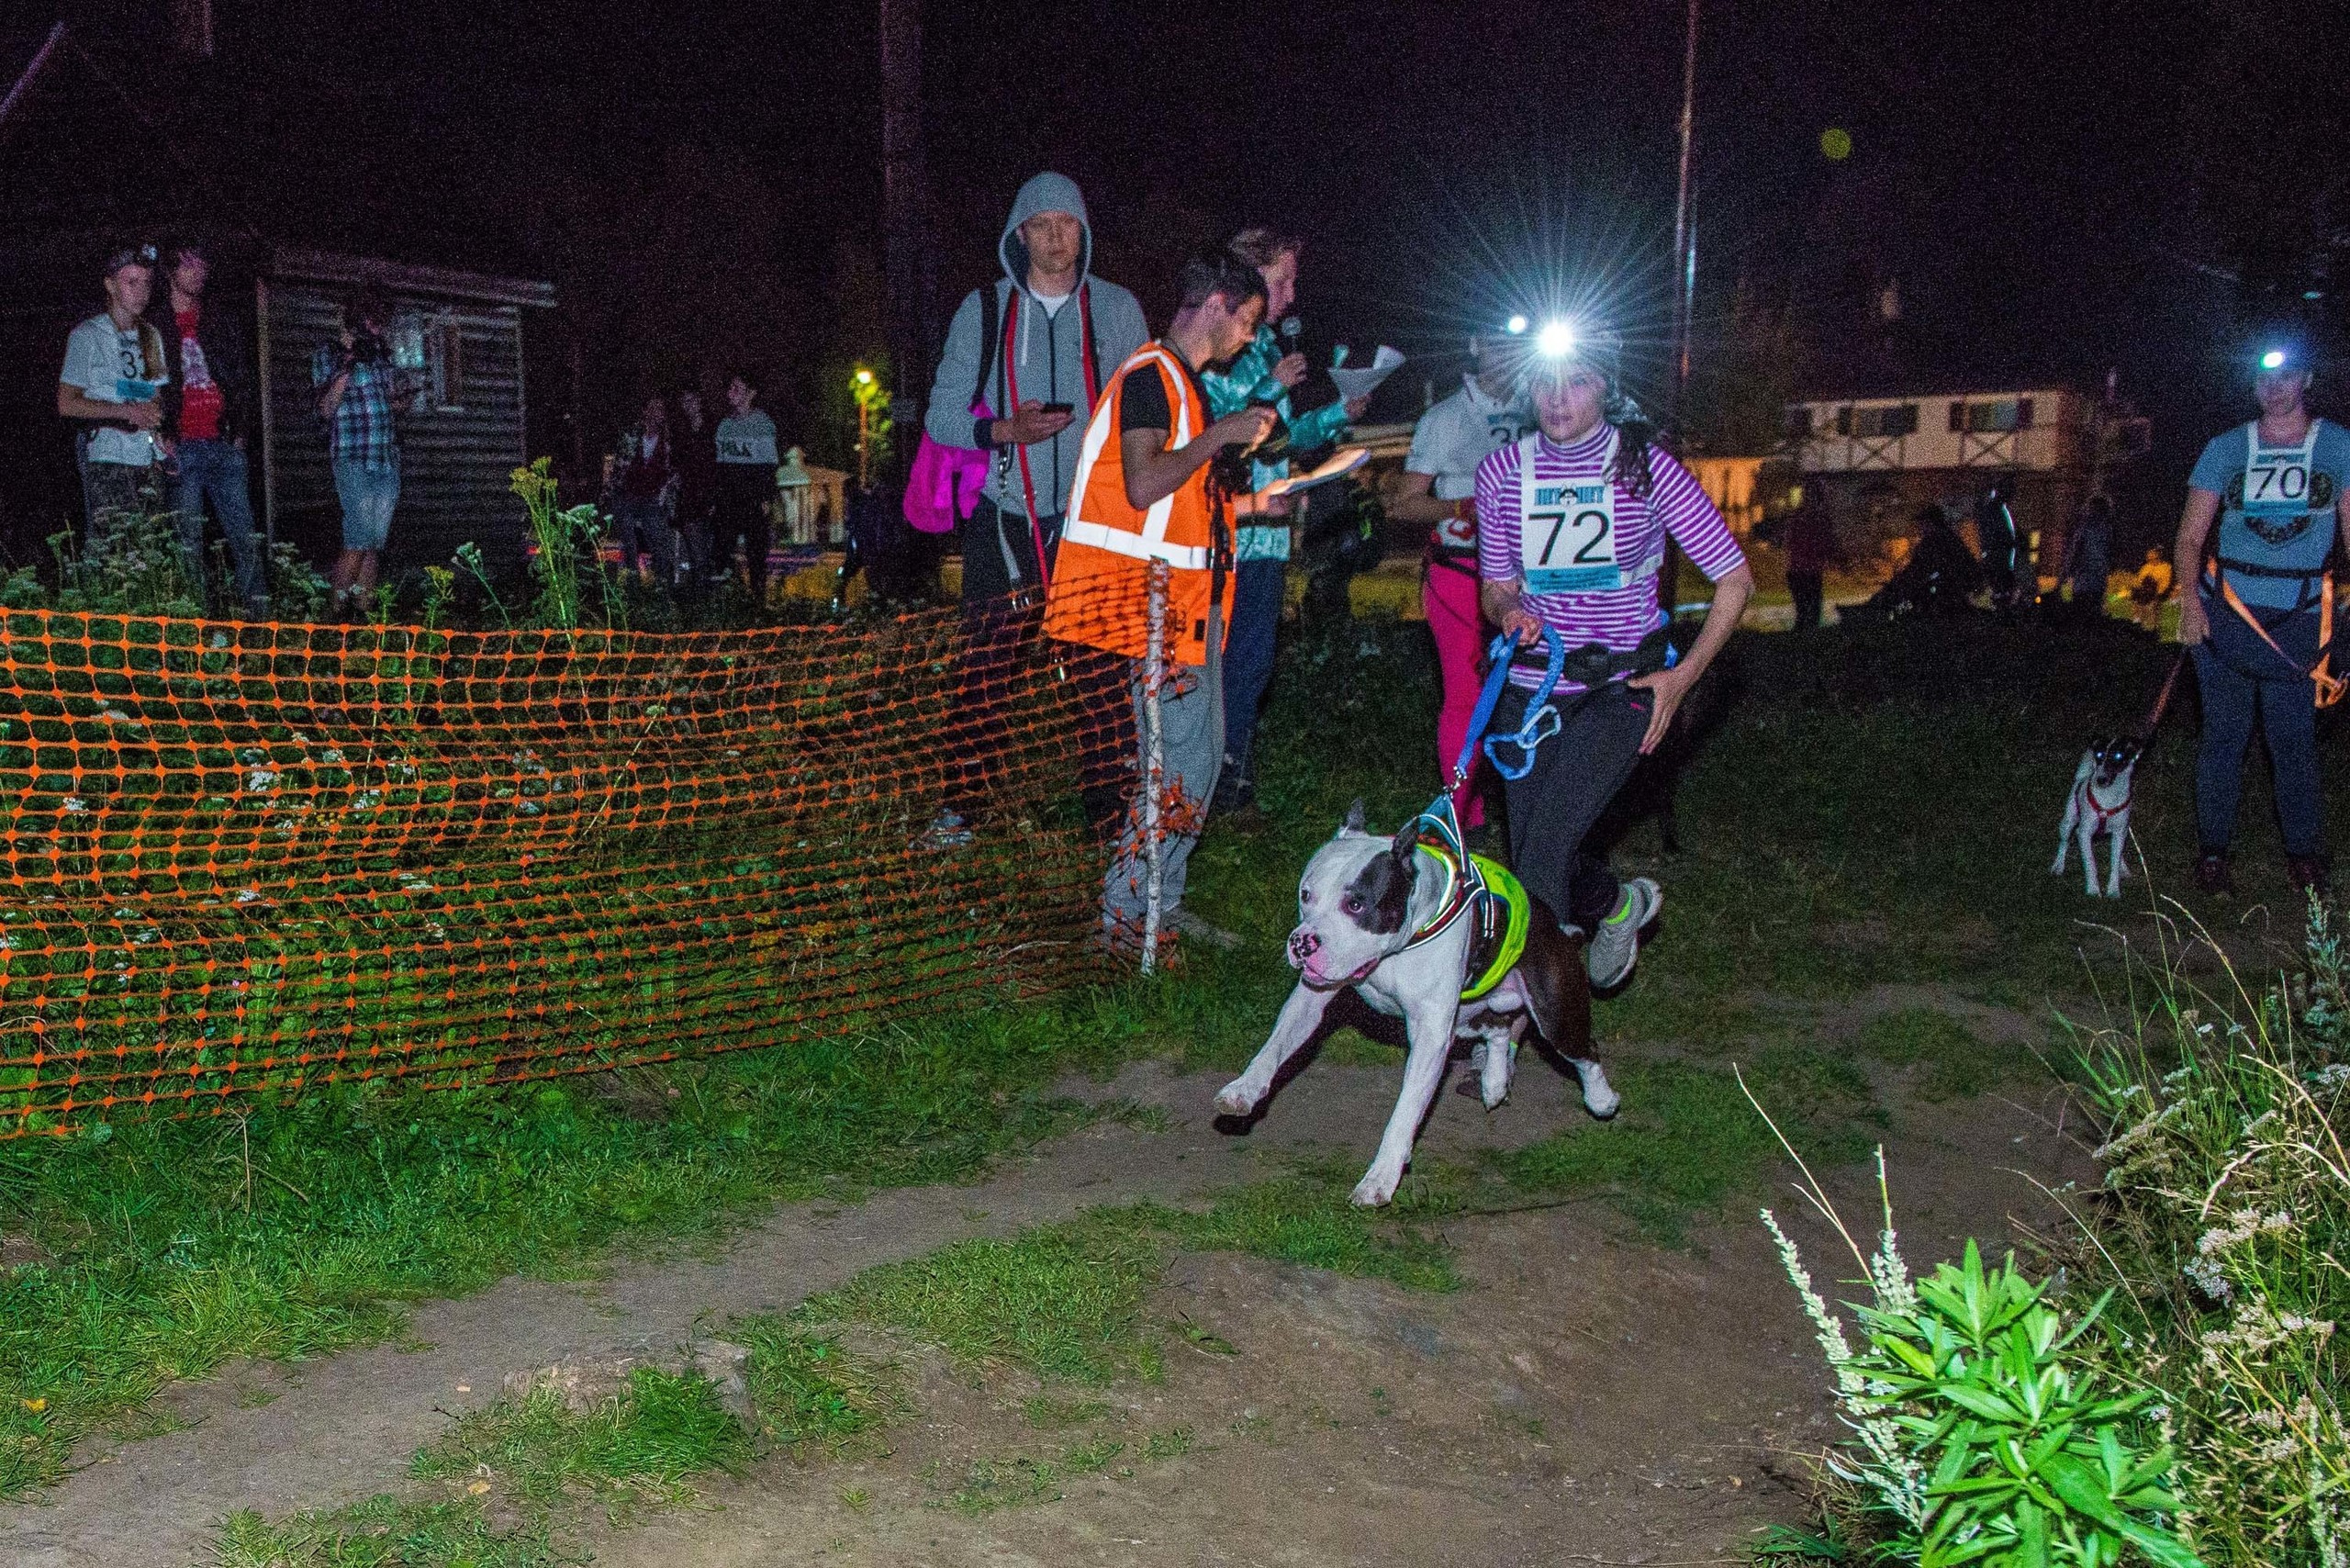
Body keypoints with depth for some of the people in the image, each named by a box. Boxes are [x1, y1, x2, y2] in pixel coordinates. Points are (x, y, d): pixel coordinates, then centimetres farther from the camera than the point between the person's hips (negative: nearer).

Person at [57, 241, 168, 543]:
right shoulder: (87, 336, -1)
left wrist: (156, 412, 1)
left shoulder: (150, 335, 17)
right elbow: (66, 405, -5)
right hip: (106, 461, -5)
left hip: (149, 459, 5)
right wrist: (126, 411, -15)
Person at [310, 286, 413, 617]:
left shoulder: (382, 353, 17)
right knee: (361, 538, -14)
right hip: (353, 458, -6)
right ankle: (337, 608, -8)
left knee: (376, 541, 3)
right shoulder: (328, 354, 1)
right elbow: (327, 409, -7)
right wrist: (347, 363, -16)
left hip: (387, 459, 6)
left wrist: (401, 399, 2)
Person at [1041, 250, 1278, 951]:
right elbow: (1142, 487, -24)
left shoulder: (1183, 383, 19)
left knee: (1200, 756, 11)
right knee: (1183, 763, -9)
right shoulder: (1151, 375, -12)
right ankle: (1124, 914, 0)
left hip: (1189, 597, 10)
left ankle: (1160, 901, 19)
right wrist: (1220, 436, -16)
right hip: (1156, 597, -10)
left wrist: (1252, 504, 17)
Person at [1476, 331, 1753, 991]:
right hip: (1528, 686, 4)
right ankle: (1618, 903, 38)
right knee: (1529, 855, 8)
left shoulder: (1646, 468, -8)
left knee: (1542, 859, -19)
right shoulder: (1502, 470, 0)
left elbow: (1735, 578, -2)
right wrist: (1511, 614, -12)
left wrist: (1683, 677, -7)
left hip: (1618, 688, -4)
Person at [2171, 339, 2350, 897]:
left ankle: (2305, 854, 14)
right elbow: (2190, 537, 4)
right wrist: (2190, 600, -12)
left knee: (2294, 738, 2)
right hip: (2225, 615, 1)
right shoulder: (2226, 449, 7)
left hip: (2299, 620, -1)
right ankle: (2212, 852, 11)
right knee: (2223, 735, 4)